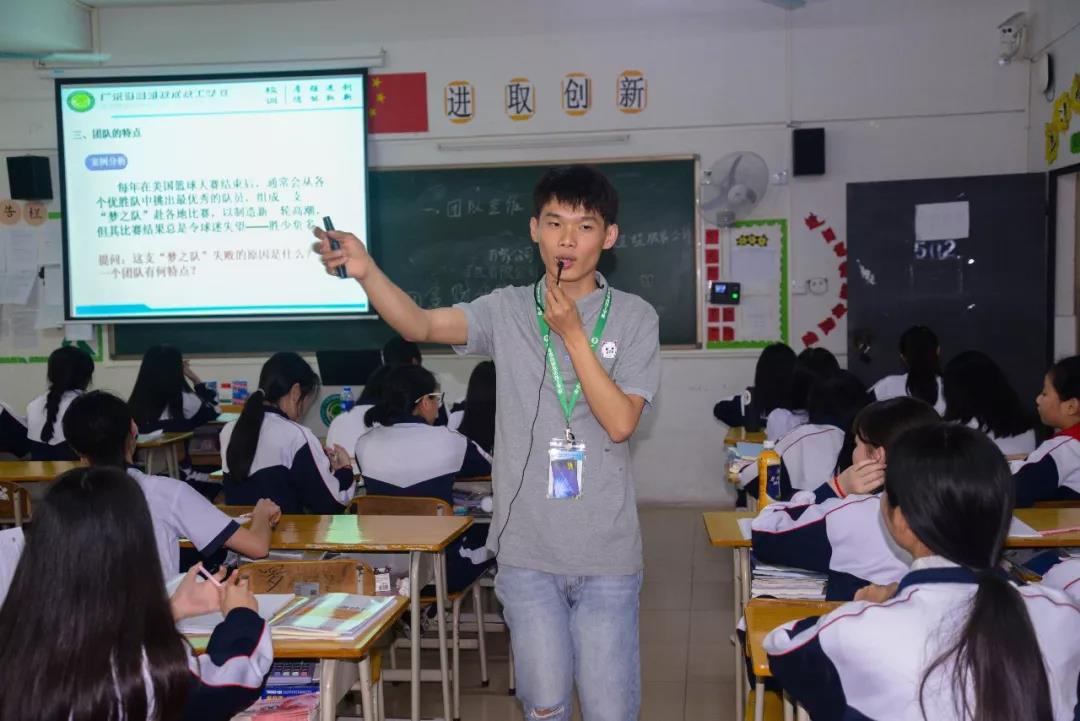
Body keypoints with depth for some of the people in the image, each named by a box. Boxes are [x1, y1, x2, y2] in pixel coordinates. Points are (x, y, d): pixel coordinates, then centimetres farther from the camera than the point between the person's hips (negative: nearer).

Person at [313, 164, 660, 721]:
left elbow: (621, 422, -10)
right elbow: (421, 325, -14)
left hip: (606, 553, -1)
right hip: (528, 550, 1)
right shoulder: (508, 310, 2)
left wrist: (573, 333, -17)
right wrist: (365, 271, -31)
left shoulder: (634, 317, -1)